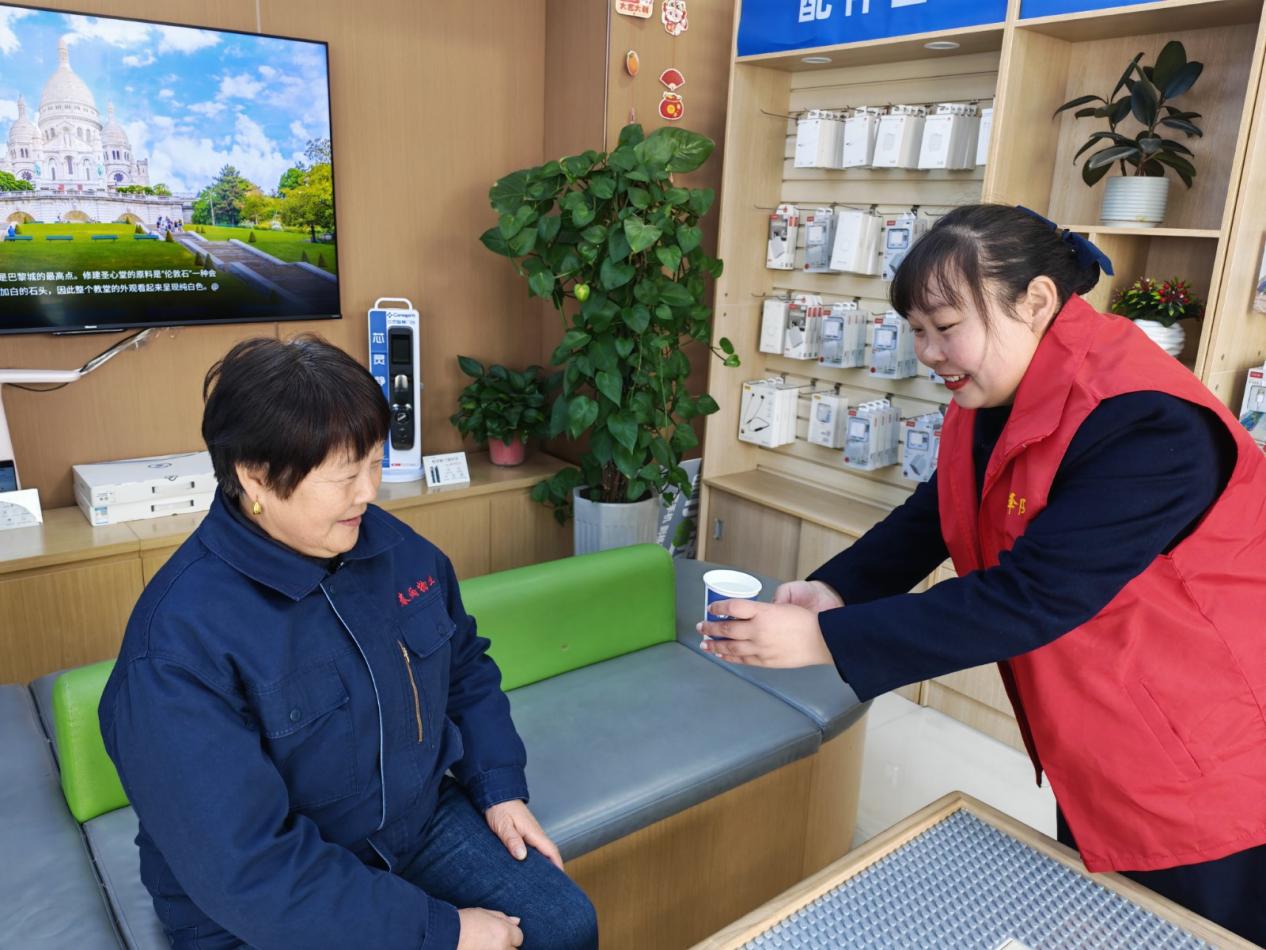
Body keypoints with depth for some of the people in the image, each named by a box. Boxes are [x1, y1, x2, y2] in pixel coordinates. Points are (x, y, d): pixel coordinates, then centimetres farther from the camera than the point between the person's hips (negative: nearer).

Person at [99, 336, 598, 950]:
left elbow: (465, 668, 10)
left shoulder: (394, 547, -5)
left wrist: (500, 785, -1)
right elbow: (247, 867, -26)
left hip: (421, 820, 6)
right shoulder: (179, 644, -26)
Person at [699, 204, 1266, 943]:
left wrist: (824, 639, -34)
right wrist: (834, 590, -16)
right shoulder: (994, 401, -1)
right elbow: (930, 520, 2)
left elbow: (1031, 597, -35)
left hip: (1203, 776, -8)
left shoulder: (1147, 422, -31)